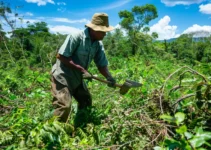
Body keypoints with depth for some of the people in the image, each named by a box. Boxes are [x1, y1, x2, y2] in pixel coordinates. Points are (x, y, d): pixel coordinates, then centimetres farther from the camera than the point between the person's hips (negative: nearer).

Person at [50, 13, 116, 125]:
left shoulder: (99, 44, -1)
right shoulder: (76, 37, -22)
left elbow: (102, 65, 0)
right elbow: (61, 56, -22)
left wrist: (109, 77, -21)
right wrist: (81, 69, -25)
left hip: (77, 78, 8)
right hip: (62, 76, -8)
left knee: (86, 101, 17)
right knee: (64, 106, -16)